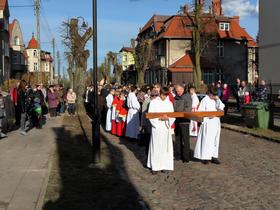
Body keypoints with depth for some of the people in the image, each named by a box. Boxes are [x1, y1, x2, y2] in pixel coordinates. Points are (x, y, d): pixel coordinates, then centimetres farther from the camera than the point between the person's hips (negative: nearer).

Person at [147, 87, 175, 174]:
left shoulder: (169, 103, 9)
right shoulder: (153, 102, -1)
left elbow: (173, 116, 7)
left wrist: (167, 118, -14)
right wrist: (159, 118, -18)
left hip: (166, 128, 3)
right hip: (157, 127, -3)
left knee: (165, 146, 3)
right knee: (156, 147, -1)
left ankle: (164, 165, 11)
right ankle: (154, 166, 4)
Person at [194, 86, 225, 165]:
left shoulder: (217, 100, 11)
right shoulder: (205, 100, -5)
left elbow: (221, 108, 2)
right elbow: (200, 112, -6)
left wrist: (218, 100, -7)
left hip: (216, 122, 5)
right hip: (207, 123, -5)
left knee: (215, 140, 8)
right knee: (206, 140, -3)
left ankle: (214, 156, 14)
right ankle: (205, 157, 4)